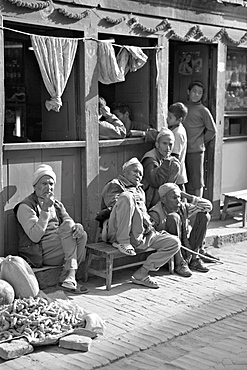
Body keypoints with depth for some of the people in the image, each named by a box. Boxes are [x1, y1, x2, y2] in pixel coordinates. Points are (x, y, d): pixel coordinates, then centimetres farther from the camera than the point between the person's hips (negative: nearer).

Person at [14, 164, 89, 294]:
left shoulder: (57, 205, 19)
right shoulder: (25, 206, -5)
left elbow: (72, 223, 10)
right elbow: (35, 237, -17)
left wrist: (78, 227, -15)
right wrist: (45, 210, -22)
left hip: (61, 248, 7)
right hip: (39, 253, -7)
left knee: (81, 235, -18)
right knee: (68, 226, -21)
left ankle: (68, 278, -20)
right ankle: (69, 276, -25)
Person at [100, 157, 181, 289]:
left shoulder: (140, 191, 34)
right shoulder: (114, 185, 11)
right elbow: (114, 205, -7)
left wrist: (150, 227, 11)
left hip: (142, 234, 7)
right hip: (118, 233, -7)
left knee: (174, 243, -9)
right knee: (126, 196, -30)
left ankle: (141, 274, -8)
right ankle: (122, 242, -25)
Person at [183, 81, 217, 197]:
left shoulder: (203, 110, -3)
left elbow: (212, 130, 0)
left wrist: (201, 142, 2)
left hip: (196, 151, -5)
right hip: (183, 150, 5)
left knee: (196, 181, 1)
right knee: (185, 180, 10)